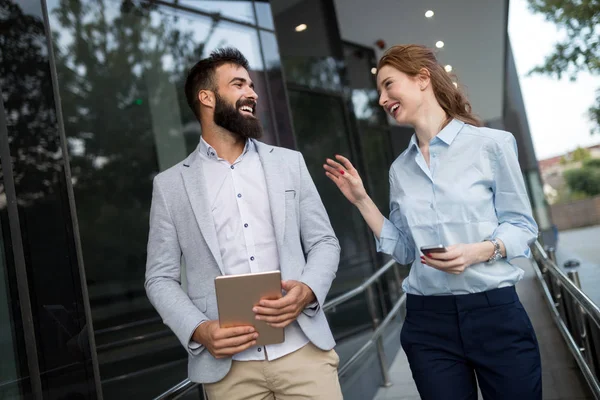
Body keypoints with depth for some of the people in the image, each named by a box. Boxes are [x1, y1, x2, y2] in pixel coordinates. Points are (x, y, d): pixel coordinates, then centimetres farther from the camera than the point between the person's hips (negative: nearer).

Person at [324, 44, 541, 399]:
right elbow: (405, 250, 9)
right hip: (427, 321, 4)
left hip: (495, 312, -3)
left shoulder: (491, 144, -6)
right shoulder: (400, 168, 8)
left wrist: (481, 251, -21)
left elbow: (522, 226, -2)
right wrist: (362, 200, 4)